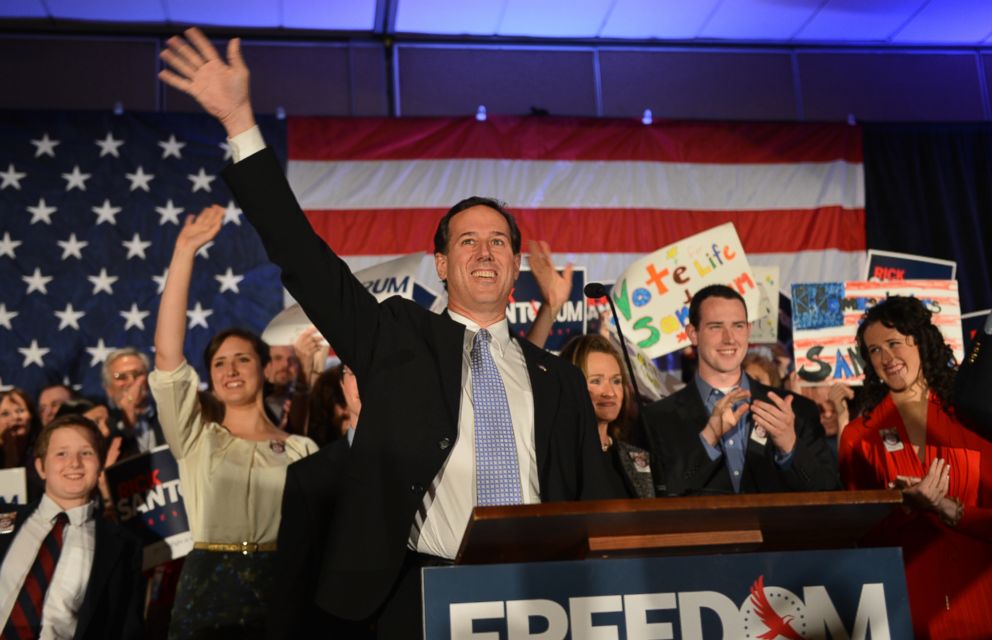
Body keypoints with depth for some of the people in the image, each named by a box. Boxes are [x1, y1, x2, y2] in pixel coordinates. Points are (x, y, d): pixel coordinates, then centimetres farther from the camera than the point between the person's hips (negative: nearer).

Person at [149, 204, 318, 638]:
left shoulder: (302, 451, 7)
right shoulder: (196, 436, 6)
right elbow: (166, 353, -5)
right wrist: (184, 251, -8)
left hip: (278, 590, 0)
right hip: (205, 594, 0)